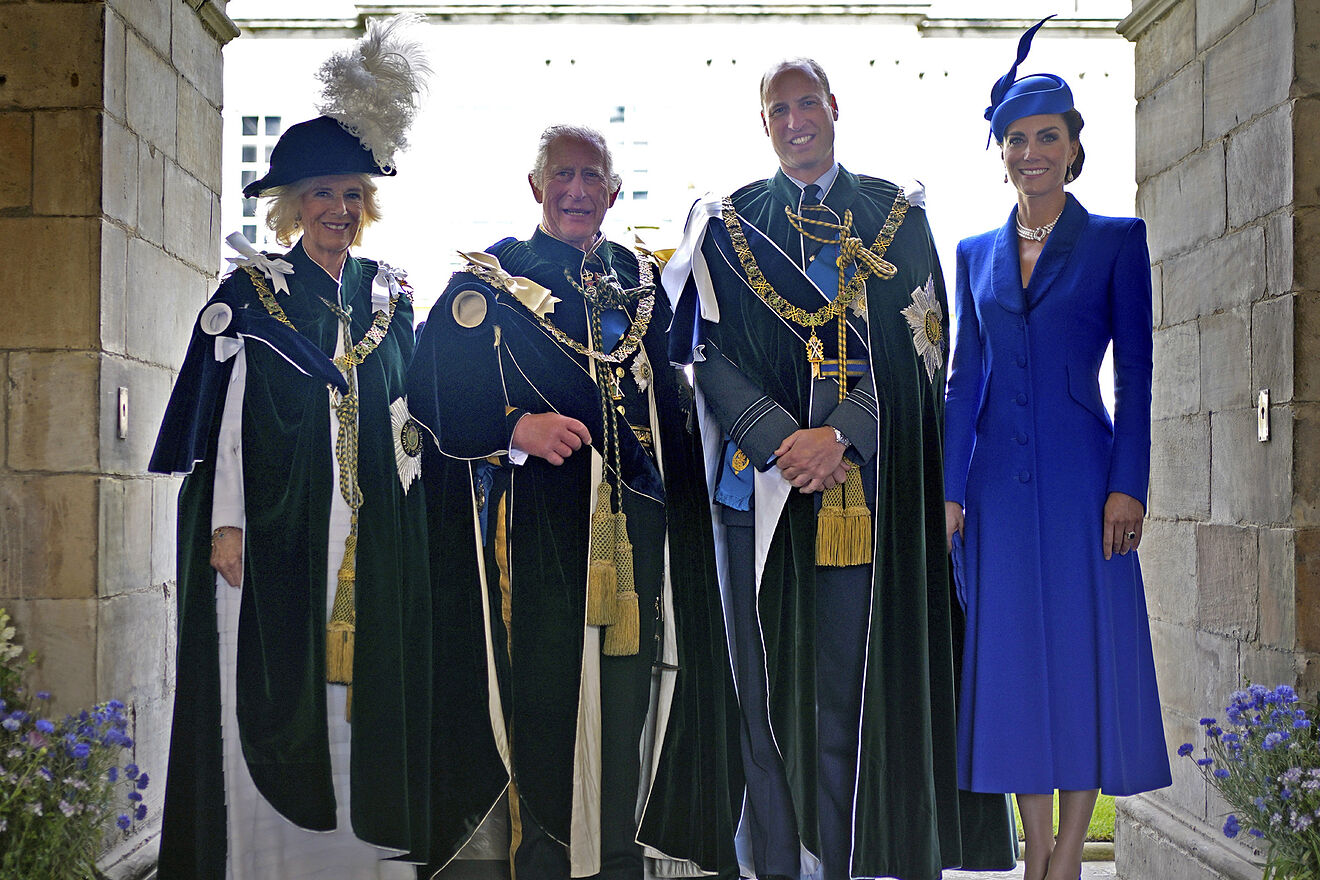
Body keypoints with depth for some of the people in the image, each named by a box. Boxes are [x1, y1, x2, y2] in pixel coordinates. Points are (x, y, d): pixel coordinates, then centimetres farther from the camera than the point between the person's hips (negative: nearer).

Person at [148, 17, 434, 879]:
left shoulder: (390, 296, 13)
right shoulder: (250, 295, 2)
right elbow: (222, 417, -1)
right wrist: (225, 525, -9)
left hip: (375, 533, 3)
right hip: (276, 526, -3)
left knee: (365, 686, 4)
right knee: (272, 692, -3)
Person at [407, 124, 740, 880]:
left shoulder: (643, 281, 16)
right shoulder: (487, 282, 5)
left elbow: (671, 400, 22)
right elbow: (435, 403, -2)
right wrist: (519, 429, -17)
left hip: (634, 531, 4)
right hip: (538, 529, -3)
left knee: (627, 699, 4)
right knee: (543, 702, -4)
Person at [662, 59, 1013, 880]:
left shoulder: (897, 216, 9)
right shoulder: (728, 224, 10)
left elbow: (921, 348, 1)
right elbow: (709, 353, 1)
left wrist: (843, 435, -13)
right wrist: (781, 439, -14)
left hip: (871, 478, 0)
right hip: (764, 476, 0)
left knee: (859, 664, -1)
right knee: (773, 664, 0)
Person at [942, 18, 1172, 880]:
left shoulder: (1117, 241, 1)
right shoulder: (977, 253, 11)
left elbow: (1137, 373, -3)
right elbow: (966, 378, 11)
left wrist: (1127, 485, -10)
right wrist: (952, 488, 6)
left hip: (1081, 476, -3)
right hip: (1000, 482, 4)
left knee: (1086, 651, 1)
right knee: (1014, 656, 6)